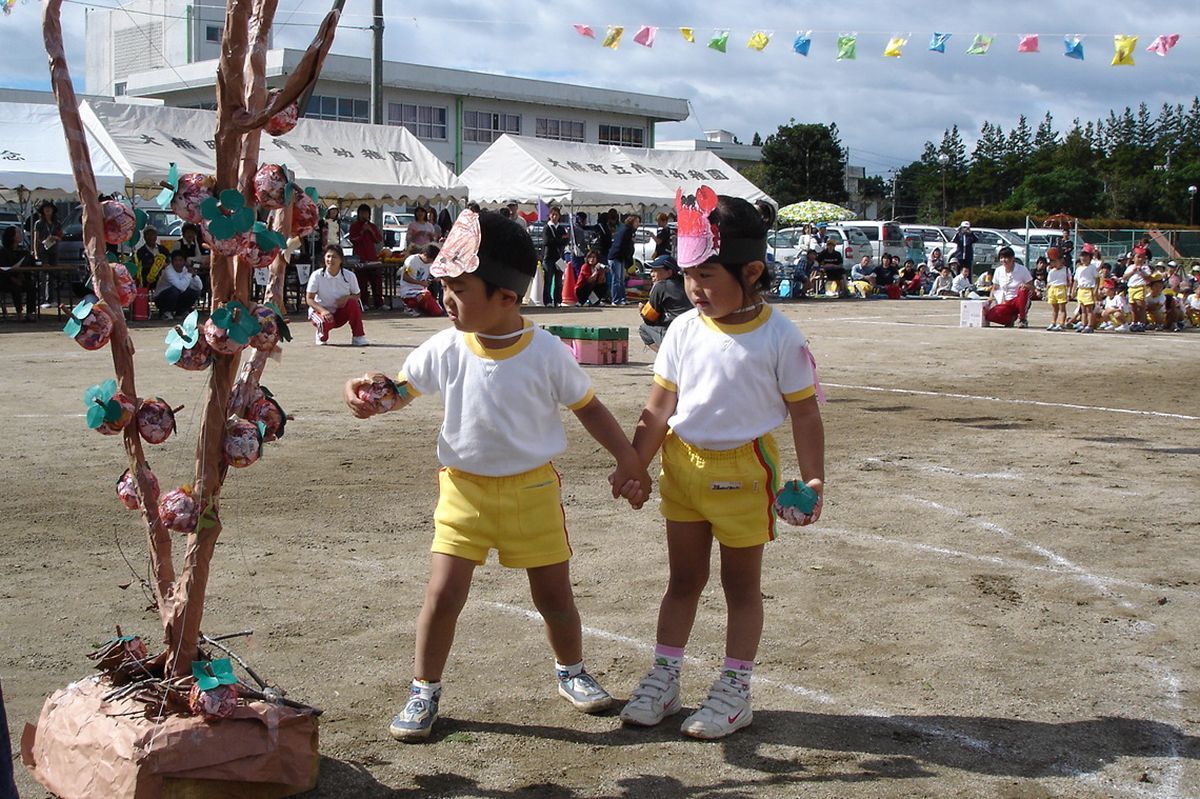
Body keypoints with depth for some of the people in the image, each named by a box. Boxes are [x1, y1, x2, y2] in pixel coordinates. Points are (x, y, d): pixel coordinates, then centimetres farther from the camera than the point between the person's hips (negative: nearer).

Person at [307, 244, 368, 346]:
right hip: (320, 310, -2)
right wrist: (323, 311, -28)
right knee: (325, 322, -37)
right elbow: (309, 298, -11)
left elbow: (357, 295, 0)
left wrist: (347, 297, -24)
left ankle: (358, 337, -15)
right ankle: (322, 336, 4)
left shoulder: (349, 276, -9)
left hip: (341, 313, 2)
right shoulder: (317, 275, -14)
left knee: (353, 303, -29)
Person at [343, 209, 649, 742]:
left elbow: (588, 406, -1)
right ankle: (423, 692, 16)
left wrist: (627, 458, -4)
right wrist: (371, 394, -18)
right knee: (443, 593, -4)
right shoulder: (445, 349, -9)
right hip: (464, 488, 1)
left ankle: (571, 672, 37)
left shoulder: (546, 353, -13)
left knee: (554, 595, 10)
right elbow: (404, 388, 4)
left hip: (532, 488, -1)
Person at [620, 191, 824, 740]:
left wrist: (812, 477, -13)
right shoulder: (684, 330, -2)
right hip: (681, 463, 4)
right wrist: (635, 464, -4)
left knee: (741, 583, 11)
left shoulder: (779, 338, -13)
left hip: (742, 470, -4)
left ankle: (734, 690, 22)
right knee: (683, 577, 16)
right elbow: (658, 408, 2)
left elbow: (804, 413, -7)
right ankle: (663, 679, 27)